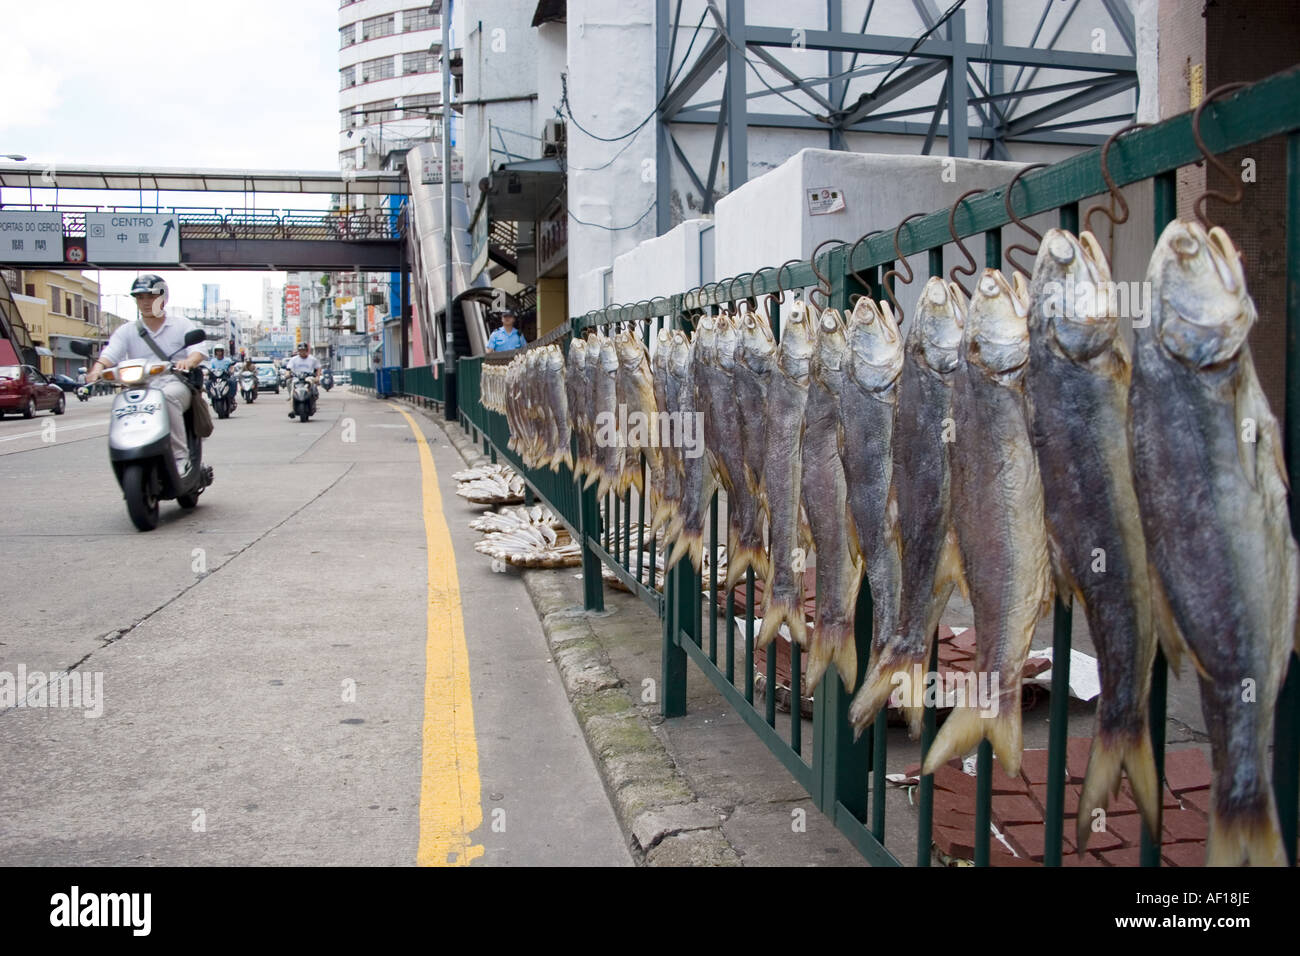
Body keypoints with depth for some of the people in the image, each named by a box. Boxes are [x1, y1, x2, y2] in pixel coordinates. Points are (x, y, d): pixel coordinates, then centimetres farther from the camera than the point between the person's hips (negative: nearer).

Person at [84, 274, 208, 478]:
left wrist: (188, 362, -30)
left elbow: (199, 351, -5)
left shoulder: (181, 325, 11)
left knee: (167, 395, -38)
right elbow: (110, 354, 0)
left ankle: (181, 457, -36)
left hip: (177, 386, -3)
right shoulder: (127, 331, 16)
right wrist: (97, 368, -23)